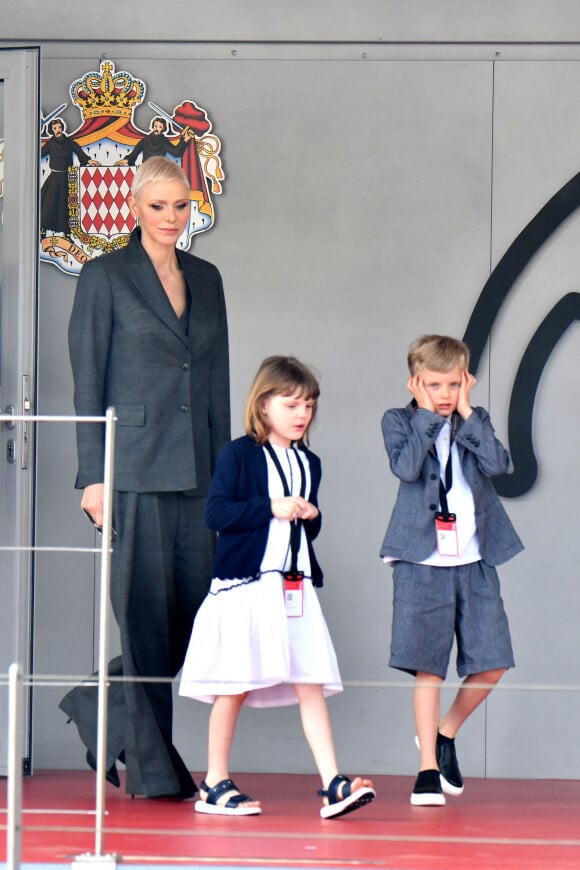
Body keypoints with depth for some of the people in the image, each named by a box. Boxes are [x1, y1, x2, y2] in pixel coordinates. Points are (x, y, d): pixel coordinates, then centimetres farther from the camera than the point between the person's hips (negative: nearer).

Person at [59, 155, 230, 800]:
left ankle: (99, 706, 26)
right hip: (135, 466, -5)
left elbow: (216, 382, 16)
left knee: (193, 613, 3)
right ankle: (151, 765, 6)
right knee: (146, 613, -3)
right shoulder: (105, 277, -1)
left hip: (194, 470, 6)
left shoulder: (206, 280, 15)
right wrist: (92, 475, -9)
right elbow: (87, 383, -3)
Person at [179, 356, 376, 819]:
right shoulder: (240, 455, -4)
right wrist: (271, 507, -17)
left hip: (296, 589, 5)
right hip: (245, 585, -5)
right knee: (235, 687, 1)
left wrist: (311, 516, -2)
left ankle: (333, 784, -6)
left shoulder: (309, 463, 14)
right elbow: (216, 512, -13)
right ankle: (215, 785, 12)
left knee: (312, 685, -2)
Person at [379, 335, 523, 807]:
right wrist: (429, 415, -11)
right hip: (423, 563, -3)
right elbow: (406, 467, -16)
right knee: (428, 668, -1)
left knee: (491, 663, 0)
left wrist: (466, 414, -7)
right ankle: (428, 768, 7)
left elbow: (496, 464, -8)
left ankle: (445, 733, 24)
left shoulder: (476, 422, 11)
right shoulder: (399, 421, 4)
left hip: (475, 562, 3)